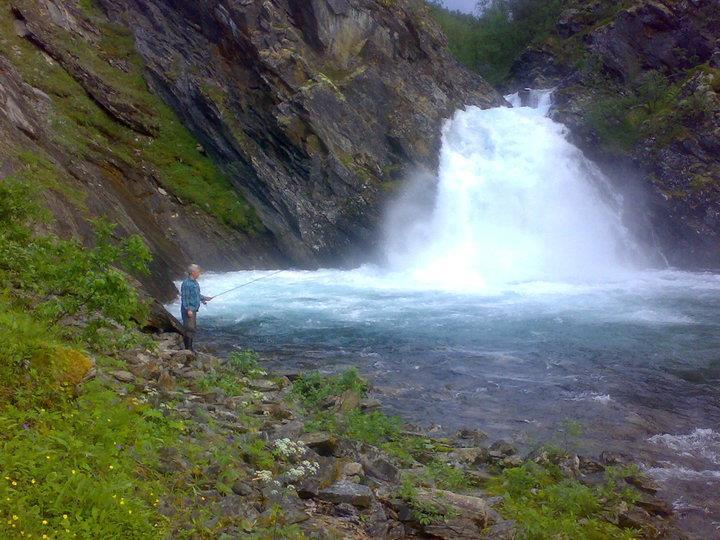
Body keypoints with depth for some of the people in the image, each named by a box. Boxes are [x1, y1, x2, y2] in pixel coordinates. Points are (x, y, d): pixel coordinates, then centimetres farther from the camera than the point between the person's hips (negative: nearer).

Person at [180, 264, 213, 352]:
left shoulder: (195, 282, 12)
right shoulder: (186, 283, -19)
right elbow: (184, 297, -20)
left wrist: (204, 298, 17)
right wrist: (188, 309, -22)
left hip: (193, 309, 10)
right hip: (188, 310, -10)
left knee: (193, 328, 15)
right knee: (189, 328, -7)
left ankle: (190, 347, 25)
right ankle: (188, 348, -1)